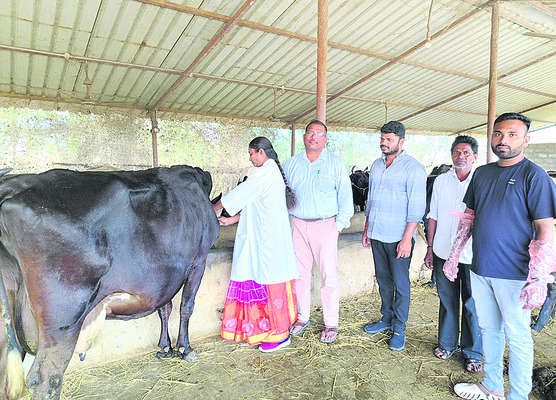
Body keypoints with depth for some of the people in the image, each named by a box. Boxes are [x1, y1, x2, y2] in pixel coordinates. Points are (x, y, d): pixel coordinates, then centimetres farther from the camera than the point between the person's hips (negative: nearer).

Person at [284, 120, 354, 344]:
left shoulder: (335, 164, 3)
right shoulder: (291, 164, 11)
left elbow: (345, 197, 3)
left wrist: (339, 224, -5)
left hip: (325, 225, -3)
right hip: (298, 225, 3)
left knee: (329, 276, -1)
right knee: (300, 273, 10)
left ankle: (331, 323, 13)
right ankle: (302, 317, 26)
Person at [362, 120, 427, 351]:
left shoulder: (413, 168, -9)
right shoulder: (377, 165, 12)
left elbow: (416, 207, -13)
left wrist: (407, 239, -17)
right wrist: (367, 229, 15)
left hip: (398, 237, -6)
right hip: (377, 235, 6)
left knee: (400, 283, 4)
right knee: (383, 280, 15)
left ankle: (399, 328, 18)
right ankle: (386, 319, 31)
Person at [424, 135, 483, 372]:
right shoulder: (441, 181, 5)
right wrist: (430, 249, 8)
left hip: (472, 255, -3)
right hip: (443, 252, 3)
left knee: (472, 304, 6)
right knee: (447, 300, 14)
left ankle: (473, 353, 24)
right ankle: (448, 343, 33)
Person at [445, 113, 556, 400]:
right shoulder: (482, 173, 8)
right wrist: (453, 256, 12)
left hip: (514, 274, -6)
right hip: (480, 269, 6)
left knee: (517, 336, 8)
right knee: (488, 328, 18)